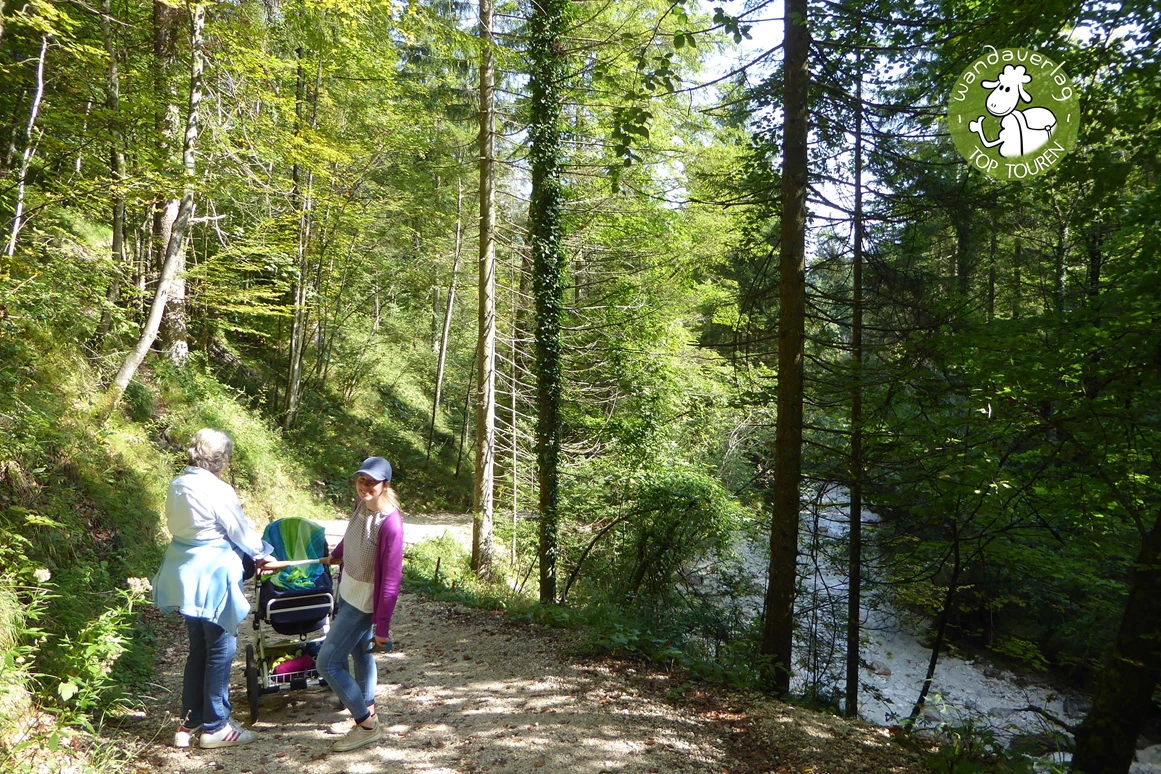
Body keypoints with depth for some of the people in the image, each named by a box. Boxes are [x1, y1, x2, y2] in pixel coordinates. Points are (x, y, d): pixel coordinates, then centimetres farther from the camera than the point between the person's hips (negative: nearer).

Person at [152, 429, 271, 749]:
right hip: (212, 576, -8)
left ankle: (189, 724, 26)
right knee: (221, 649, 4)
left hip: (185, 575, 8)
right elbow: (242, 531, -9)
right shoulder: (218, 491, -19)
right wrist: (262, 554, 10)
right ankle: (215, 727, 14)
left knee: (198, 648, 18)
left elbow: (176, 525, 14)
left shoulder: (177, 485, 4)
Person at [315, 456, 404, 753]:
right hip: (348, 591, 8)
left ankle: (367, 725, 6)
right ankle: (368, 709, 39)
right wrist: (334, 556, 36)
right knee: (359, 652, 21)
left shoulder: (389, 523, -28)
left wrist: (382, 627, -20)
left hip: (364, 602, -8)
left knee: (327, 663, -5)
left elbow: (391, 579, -24)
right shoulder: (361, 505, -6)